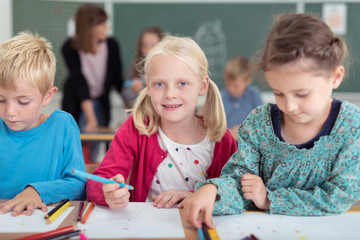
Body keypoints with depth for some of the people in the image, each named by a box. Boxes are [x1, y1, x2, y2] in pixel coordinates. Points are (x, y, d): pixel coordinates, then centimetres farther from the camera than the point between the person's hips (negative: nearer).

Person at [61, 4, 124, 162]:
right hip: (76, 104, -2)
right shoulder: (70, 48, -19)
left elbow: (117, 79, -3)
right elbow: (80, 83, -26)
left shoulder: (111, 45, -12)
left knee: (92, 153, 3)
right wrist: (91, 119, -33)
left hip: (101, 104, 2)